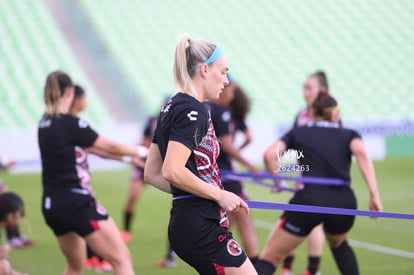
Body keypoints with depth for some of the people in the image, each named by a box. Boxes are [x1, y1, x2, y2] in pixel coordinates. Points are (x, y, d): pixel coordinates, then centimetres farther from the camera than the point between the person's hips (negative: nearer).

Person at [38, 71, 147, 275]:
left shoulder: (45, 123, 8)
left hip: (51, 205, 9)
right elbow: (110, 147, -5)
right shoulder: (70, 124, -16)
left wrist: (126, 157, 22)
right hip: (76, 202, -9)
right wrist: (141, 152, 11)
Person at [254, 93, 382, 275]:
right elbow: (360, 153, -2)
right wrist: (374, 194, -8)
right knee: (338, 244, 36)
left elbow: (270, 154, 3)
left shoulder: (297, 133, 20)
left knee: (270, 258, 0)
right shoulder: (349, 135, 20)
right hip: (344, 202, 2)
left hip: (309, 199, -2)